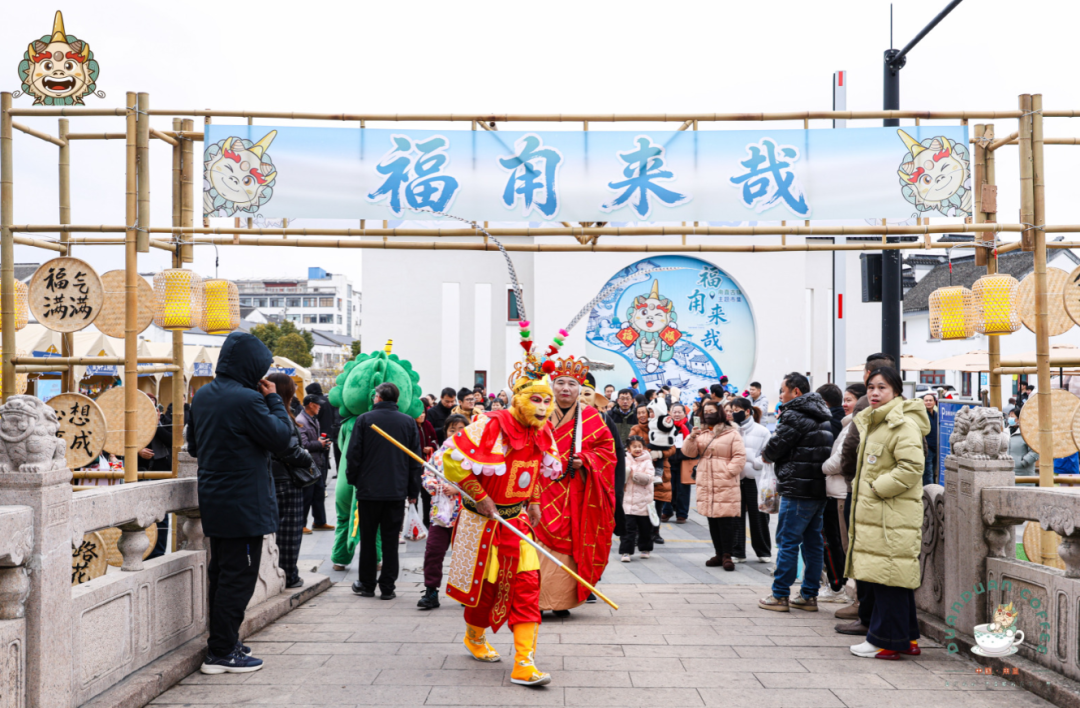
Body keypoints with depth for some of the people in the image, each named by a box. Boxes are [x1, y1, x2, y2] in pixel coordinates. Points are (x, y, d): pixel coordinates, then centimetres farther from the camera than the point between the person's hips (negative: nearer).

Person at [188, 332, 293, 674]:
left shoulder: (202, 396, 9)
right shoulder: (247, 399, -19)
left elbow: (194, 446, 18)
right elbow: (281, 437, -13)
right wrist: (274, 399, -3)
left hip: (213, 499, 9)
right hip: (243, 503, -9)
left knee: (220, 571, 17)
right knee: (239, 575, -2)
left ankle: (222, 640, 27)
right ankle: (221, 653, 2)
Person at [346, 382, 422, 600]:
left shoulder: (364, 420, -3)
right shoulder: (409, 422, 4)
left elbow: (353, 454, -3)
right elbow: (415, 460, 6)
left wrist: (352, 480, 11)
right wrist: (413, 491, 12)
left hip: (368, 490, -1)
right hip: (397, 491, 1)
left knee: (368, 539, 9)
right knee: (390, 540, 5)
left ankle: (366, 584, 17)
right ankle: (387, 587, 6)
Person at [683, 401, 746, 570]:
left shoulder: (732, 433, 0)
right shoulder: (700, 433, 15)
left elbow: (740, 456, -4)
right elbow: (689, 452, 7)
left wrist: (728, 472, -12)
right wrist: (691, 438, -11)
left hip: (726, 485, -5)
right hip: (706, 485, 5)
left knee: (726, 520, -7)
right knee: (712, 520, 10)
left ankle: (727, 555, 0)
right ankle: (719, 554, 18)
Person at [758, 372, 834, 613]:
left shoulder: (794, 416, -13)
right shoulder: (824, 417, 15)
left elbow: (774, 448, -14)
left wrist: (765, 455, 10)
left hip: (797, 490, -9)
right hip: (820, 489, 9)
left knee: (788, 541, -2)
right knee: (813, 542, 12)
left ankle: (780, 595, 2)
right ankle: (809, 596, 16)